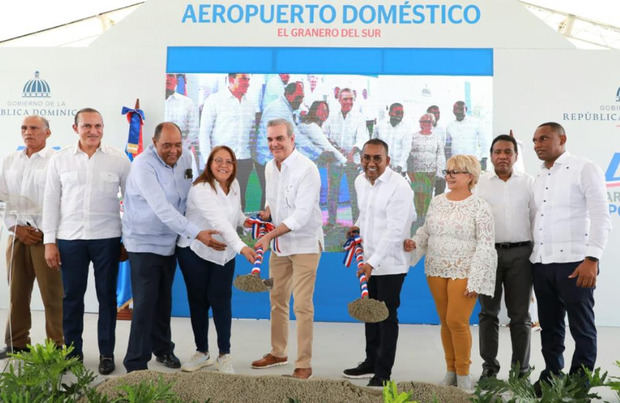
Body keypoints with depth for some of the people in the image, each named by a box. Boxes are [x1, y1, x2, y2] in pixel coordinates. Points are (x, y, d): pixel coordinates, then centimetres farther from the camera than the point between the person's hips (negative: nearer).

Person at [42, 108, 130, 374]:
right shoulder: (60, 160, 3)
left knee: (107, 297, 7)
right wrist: (49, 241, 0)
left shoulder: (118, 159, 0)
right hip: (70, 239, 1)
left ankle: (106, 353, 19)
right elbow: (51, 201, 4)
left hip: (107, 238, -1)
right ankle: (72, 351, 24)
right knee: (71, 297, 9)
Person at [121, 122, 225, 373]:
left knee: (164, 301, 18)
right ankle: (136, 364, 6)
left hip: (169, 242, 6)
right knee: (145, 304, -5)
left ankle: (162, 348, 36)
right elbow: (162, 208, -29)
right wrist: (197, 234, -33)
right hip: (144, 242, -6)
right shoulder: (143, 165, -22)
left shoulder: (185, 159, -1)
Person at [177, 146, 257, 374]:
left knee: (220, 300, -3)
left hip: (224, 254, 4)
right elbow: (218, 220, -38)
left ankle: (225, 355, 7)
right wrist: (241, 247, -49)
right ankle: (202, 353, 22)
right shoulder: (201, 189, -23)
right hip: (194, 252, -4)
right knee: (198, 301, 7)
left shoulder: (234, 185, -1)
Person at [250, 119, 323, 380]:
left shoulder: (307, 170, -19)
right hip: (279, 243, 8)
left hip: (304, 243, -8)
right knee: (277, 299, 16)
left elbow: (301, 216, -24)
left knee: (302, 305, -6)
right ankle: (278, 353, 33)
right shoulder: (270, 167, 5)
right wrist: (265, 214, -1)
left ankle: (304, 364, 6)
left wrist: (269, 235, -23)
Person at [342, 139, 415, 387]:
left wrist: (373, 262, -28)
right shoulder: (360, 182, 6)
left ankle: (383, 372, 12)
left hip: (390, 263, -8)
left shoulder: (399, 187, -18)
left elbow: (394, 231, -24)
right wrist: (359, 226, 7)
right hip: (368, 261, 8)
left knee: (387, 317, 0)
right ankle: (371, 362, 32)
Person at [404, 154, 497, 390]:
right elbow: (426, 230, 19)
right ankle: (450, 371, 22)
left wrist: (475, 280, -14)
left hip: (463, 272, -5)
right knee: (445, 322, 10)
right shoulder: (437, 202, 9)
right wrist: (414, 243, -3)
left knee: (457, 321, -9)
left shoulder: (479, 206, -7)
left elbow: (485, 246, -9)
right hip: (436, 271, 5)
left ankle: (463, 373, 10)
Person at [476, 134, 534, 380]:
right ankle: (489, 366, 15)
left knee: (520, 314, 6)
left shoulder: (528, 182, 7)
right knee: (488, 312, 5)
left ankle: (521, 368, 15)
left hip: (520, 253, 0)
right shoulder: (480, 183, 6)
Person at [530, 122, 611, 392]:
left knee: (581, 327, 4)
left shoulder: (584, 170, -3)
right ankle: (551, 376, 26)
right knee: (549, 326, 13)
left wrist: (592, 259, -18)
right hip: (541, 263, 6)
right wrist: (529, 256, 11)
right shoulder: (538, 179, 16)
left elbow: (601, 218, -10)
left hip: (574, 263, -6)